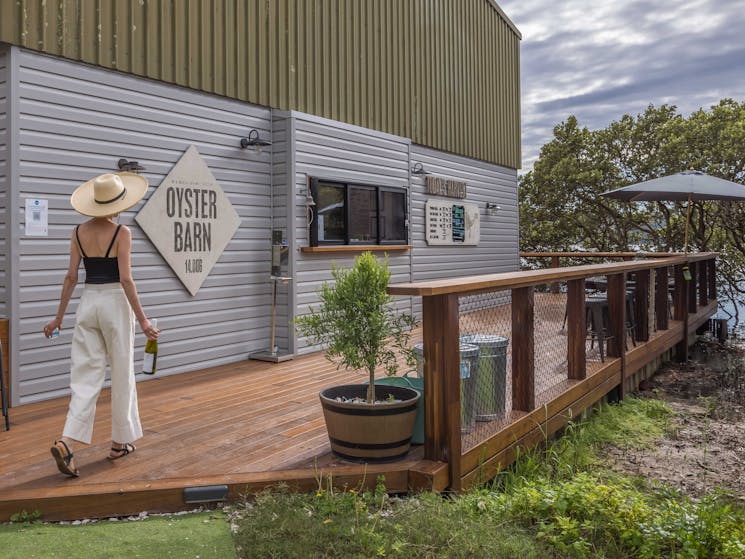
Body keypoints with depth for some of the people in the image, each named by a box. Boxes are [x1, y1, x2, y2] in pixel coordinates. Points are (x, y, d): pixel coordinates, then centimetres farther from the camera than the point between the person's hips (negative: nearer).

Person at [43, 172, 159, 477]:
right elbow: (125, 279, -14)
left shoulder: (79, 232, 5)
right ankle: (120, 441, 19)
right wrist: (142, 319, -10)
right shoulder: (121, 232, -10)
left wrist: (59, 317, 10)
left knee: (85, 376, 6)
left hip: (88, 302, 4)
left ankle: (66, 442, -9)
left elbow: (71, 277, 4)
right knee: (122, 375, 9)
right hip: (115, 302, -4)